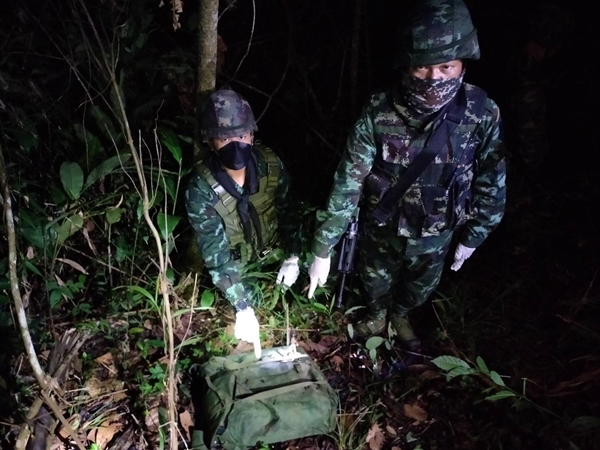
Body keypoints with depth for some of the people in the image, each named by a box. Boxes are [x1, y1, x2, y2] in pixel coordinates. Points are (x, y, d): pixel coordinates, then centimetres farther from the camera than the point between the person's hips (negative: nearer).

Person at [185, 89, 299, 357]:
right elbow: (215, 253, -29)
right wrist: (243, 307, -32)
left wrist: (293, 256, -10)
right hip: (237, 266, -3)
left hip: (275, 252, 4)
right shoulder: (201, 189, -31)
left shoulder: (270, 163, -20)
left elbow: (289, 208, -4)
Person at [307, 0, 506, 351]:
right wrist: (323, 250, -23)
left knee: (421, 288, 28)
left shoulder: (483, 113, -23)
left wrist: (472, 238, 0)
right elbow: (348, 182, -25)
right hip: (381, 227, -1)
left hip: (434, 234, 2)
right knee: (376, 283, 26)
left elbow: (491, 182, -9)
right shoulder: (379, 112, -28)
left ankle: (401, 315, 62)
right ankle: (377, 315, 61)